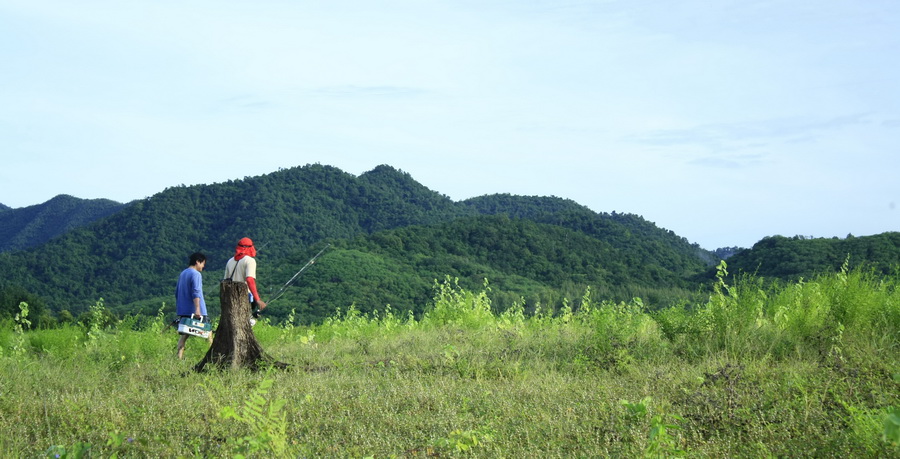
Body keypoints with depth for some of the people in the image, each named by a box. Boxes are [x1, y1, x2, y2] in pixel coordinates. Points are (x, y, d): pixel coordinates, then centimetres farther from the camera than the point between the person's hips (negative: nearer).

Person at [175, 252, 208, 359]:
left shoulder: (183, 273, 16)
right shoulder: (196, 274, -10)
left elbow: (177, 292, 22)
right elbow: (196, 292, -21)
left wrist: (178, 308, 29)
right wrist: (197, 309, -27)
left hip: (183, 310, 8)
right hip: (196, 312, -8)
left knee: (184, 334, 8)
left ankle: (179, 357, -2)